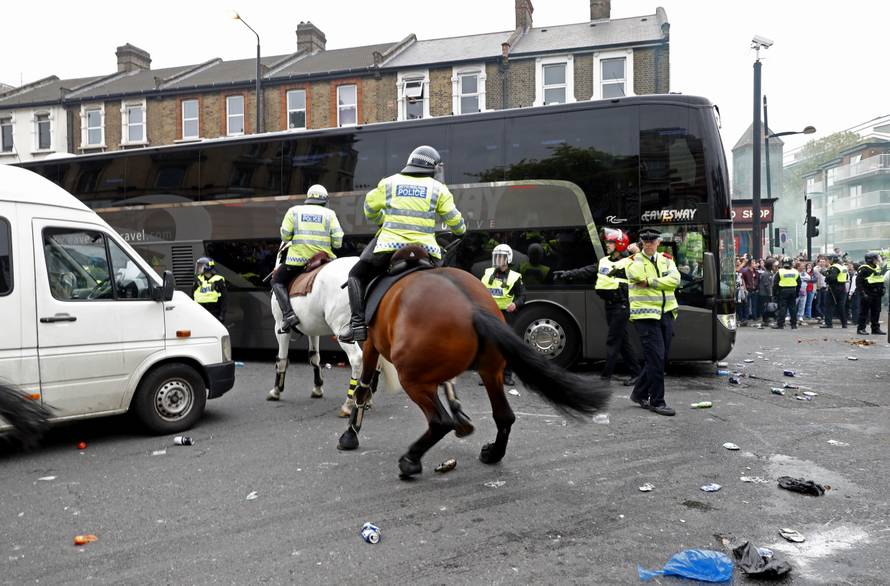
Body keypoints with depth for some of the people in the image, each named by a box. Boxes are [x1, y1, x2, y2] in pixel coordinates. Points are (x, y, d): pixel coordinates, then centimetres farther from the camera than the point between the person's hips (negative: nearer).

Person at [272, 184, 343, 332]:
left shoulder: (294, 210, 7)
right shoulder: (329, 213, 7)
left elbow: (285, 234, -1)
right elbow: (338, 240, -2)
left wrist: (286, 242, 21)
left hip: (298, 258, -1)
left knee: (277, 281, 14)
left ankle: (288, 314, -8)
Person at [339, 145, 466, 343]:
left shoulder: (389, 182, 14)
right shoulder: (438, 188, 11)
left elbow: (370, 209, 23)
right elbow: (454, 220, 12)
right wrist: (460, 230, 35)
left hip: (389, 246, 0)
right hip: (425, 250, 0)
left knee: (357, 275, 17)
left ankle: (357, 322, -1)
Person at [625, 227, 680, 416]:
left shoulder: (666, 259, 12)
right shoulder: (634, 261, -1)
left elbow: (675, 279, -7)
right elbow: (636, 275, -24)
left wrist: (650, 282, -13)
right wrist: (636, 254, -12)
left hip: (666, 314, 6)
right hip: (645, 315, -5)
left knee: (659, 359, 10)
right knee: (656, 358, -9)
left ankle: (639, 393, 27)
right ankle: (657, 401, 1)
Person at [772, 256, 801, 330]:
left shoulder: (780, 272, -5)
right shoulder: (795, 272, 8)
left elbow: (776, 284, -6)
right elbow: (799, 283, 13)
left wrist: (775, 293, -1)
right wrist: (797, 292, 19)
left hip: (783, 291, -3)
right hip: (793, 291, 4)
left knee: (782, 308, -3)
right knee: (793, 308, 8)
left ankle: (780, 324, -4)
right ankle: (794, 324, 11)